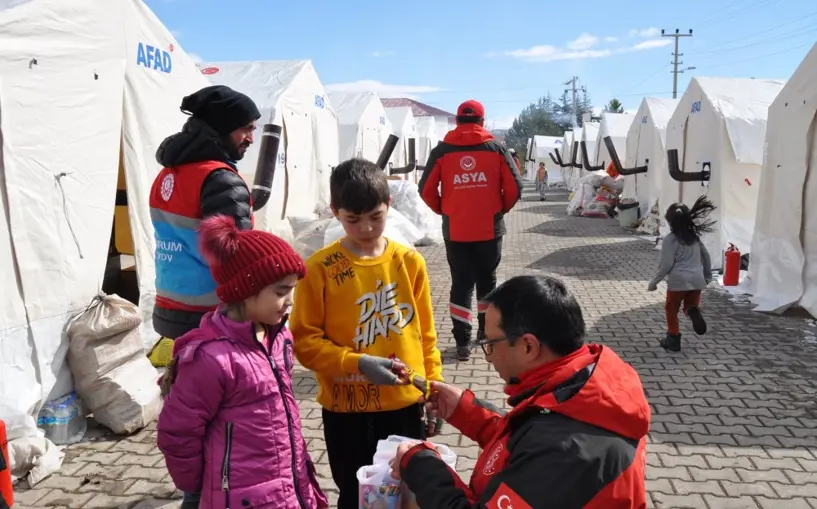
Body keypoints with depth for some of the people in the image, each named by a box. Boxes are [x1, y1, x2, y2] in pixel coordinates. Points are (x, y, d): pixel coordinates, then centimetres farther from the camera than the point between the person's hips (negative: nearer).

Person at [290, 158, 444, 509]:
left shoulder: (410, 261, -2)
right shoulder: (319, 268, -11)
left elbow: (425, 334, 4)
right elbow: (304, 340, -9)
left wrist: (433, 390, 4)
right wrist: (357, 363, -21)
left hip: (406, 403, 3)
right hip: (346, 408, -2)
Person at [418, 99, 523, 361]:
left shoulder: (442, 151, 0)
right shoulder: (496, 148, 0)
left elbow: (426, 189, -2)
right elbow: (514, 186, -3)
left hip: (455, 230, 0)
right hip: (489, 228, 0)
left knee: (461, 283, 6)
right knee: (487, 279, 18)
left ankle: (463, 341, 1)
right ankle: (486, 329, 31)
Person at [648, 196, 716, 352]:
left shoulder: (670, 239, -9)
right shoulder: (695, 236, 9)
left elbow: (666, 265, -13)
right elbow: (706, 255, 16)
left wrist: (654, 282, -4)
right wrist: (708, 275, 29)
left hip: (678, 280, -5)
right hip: (696, 280, 5)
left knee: (671, 309, 15)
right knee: (691, 306, 22)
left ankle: (673, 339, 18)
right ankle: (694, 312, -13)